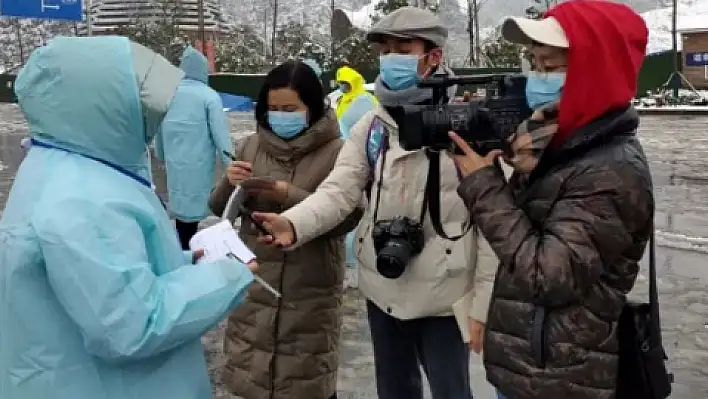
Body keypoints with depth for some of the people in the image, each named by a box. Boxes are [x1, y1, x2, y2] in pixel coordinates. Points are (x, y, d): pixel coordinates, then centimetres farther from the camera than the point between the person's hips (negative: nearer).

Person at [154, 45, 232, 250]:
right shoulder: (209, 96, -10)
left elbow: (158, 130, 16)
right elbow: (220, 133, -13)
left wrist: (161, 155, 31)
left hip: (175, 164, 6)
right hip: (198, 165, -5)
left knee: (181, 206, 15)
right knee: (191, 209, -1)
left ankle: (184, 249, 24)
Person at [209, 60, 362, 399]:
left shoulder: (336, 152, -8)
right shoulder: (250, 146, 3)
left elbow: (347, 217, -15)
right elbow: (220, 210, 9)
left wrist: (289, 196, -25)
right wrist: (229, 184, -13)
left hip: (310, 291, -3)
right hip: (254, 284, 4)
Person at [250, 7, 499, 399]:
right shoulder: (371, 126, 1)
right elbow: (340, 189, -9)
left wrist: (483, 304, -11)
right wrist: (293, 223, -30)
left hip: (443, 296, -4)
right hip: (382, 290, 4)